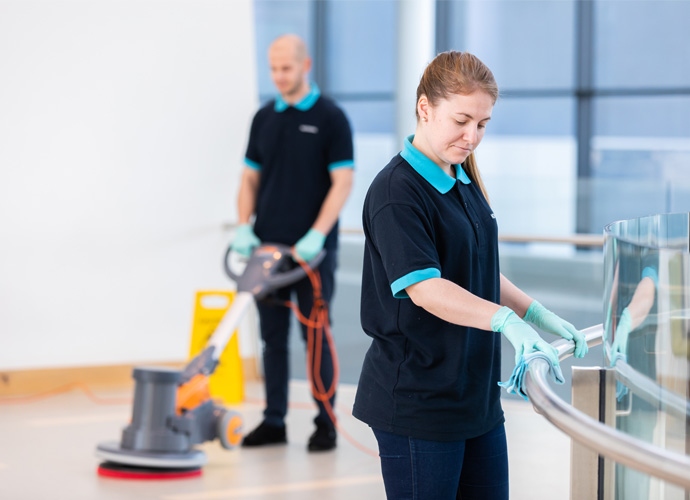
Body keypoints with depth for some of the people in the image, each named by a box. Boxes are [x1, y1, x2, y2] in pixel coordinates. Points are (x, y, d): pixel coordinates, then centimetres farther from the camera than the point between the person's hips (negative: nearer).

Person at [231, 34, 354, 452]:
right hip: (268, 246, 5)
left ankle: (326, 424, 7)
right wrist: (244, 227, -2)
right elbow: (251, 178, 13)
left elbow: (343, 182, -11)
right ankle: (274, 422, 13)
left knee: (316, 336, -1)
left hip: (312, 250, -5)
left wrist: (317, 235, -20)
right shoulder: (264, 118, 10)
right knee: (273, 336, 7)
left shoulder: (331, 118, -6)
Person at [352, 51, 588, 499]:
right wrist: (505, 320, -40)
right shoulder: (396, 193, -16)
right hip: (417, 405, -9)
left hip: (477, 393, 9)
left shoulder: (464, 181, 13)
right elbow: (424, 288, -28)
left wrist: (539, 315, 8)